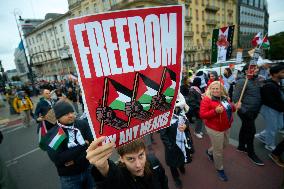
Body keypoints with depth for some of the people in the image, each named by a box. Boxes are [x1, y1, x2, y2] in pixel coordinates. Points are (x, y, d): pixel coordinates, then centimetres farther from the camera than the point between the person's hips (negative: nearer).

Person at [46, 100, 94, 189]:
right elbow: (57, 159, -23)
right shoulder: (52, 134, -14)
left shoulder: (83, 124, -9)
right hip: (69, 176, -2)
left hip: (88, 169, 2)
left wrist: (76, 160, -23)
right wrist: (83, 146, -23)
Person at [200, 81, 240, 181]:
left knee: (225, 144, 27)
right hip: (215, 129, -7)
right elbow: (202, 115, -23)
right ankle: (220, 169, 33)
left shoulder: (225, 98, 2)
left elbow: (228, 108, 19)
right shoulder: (207, 100, -20)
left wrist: (235, 107, -2)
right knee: (218, 150, 8)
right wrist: (215, 111, -35)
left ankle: (209, 152, 52)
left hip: (226, 127, 8)